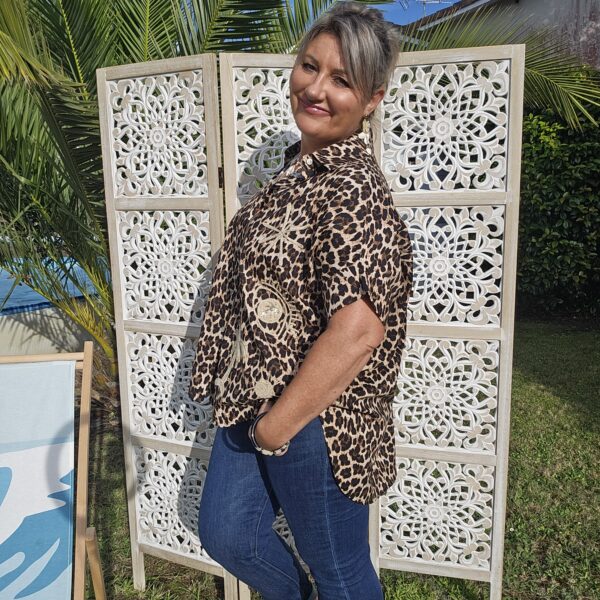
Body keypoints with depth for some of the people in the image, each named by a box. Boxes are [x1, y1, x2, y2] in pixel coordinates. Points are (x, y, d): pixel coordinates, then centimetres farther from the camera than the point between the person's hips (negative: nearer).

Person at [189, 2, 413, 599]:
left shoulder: (353, 187, -23)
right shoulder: (303, 162, 7)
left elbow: (359, 329, -32)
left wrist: (278, 425, -20)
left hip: (316, 417, -9)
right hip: (253, 398, 9)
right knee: (226, 534, 23)